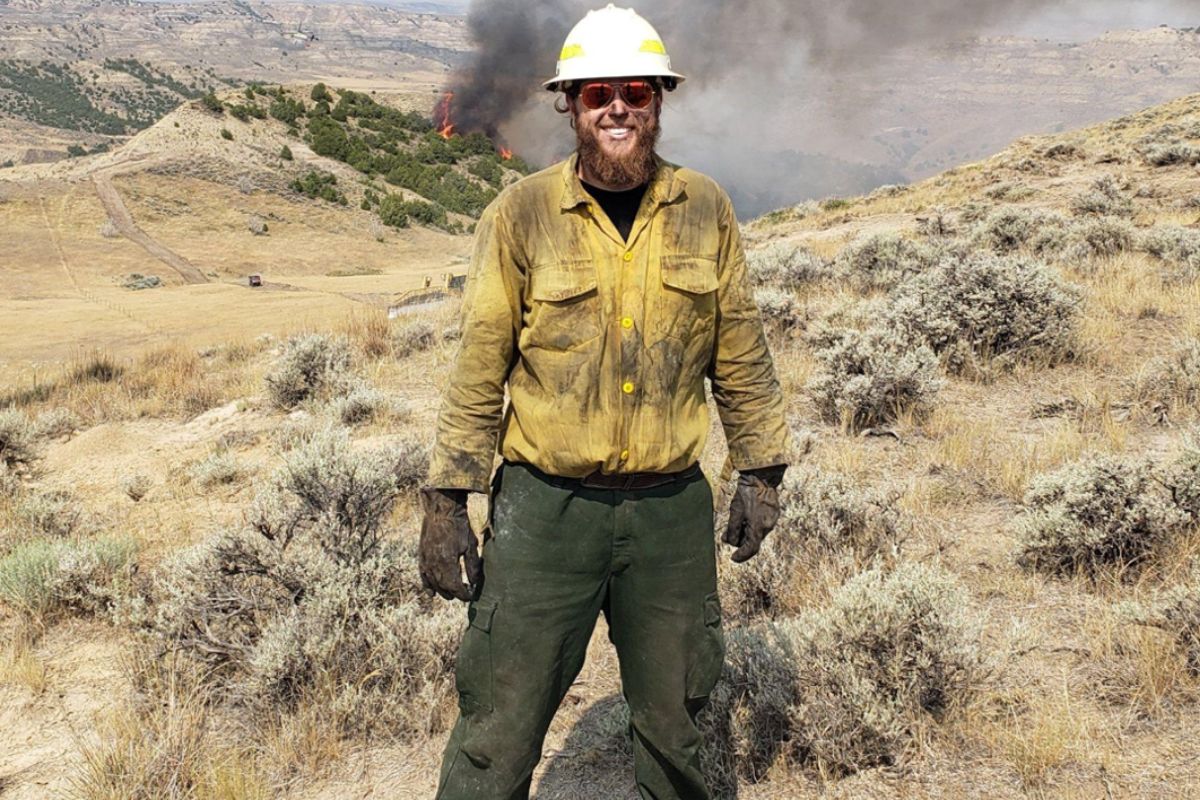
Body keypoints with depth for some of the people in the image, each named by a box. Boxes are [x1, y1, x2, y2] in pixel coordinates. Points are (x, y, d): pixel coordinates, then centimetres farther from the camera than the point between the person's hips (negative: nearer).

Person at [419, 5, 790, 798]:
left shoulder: (705, 209, 3)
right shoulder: (522, 214, -4)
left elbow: (741, 352, 10)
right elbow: (480, 368, -2)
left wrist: (761, 467, 10)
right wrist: (446, 498, -3)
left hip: (671, 507, 2)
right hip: (546, 505, -2)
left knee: (675, 719, 17)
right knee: (500, 729, 4)